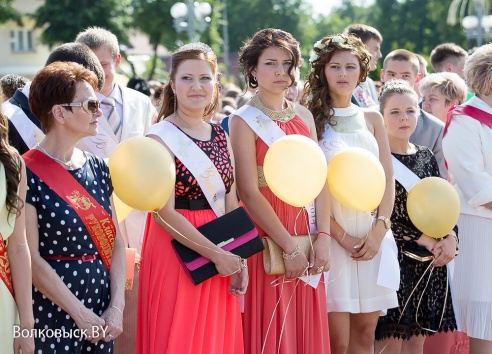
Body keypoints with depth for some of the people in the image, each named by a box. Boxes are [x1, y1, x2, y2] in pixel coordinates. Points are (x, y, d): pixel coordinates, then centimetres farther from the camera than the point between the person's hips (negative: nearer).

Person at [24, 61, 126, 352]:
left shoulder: (98, 167, 8)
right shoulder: (28, 174, -11)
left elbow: (116, 240, 6)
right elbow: (31, 257, -15)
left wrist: (116, 306, -5)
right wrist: (80, 314, -14)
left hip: (101, 303, 6)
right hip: (52, 310, -6)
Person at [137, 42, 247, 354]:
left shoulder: (220, 136, 10)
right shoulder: (160, 138, -9)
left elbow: (231, 203, 11)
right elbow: (165, 213, -15)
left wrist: (239, 260, 0)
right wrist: (217, 255, -18)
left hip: (223, 256, 6)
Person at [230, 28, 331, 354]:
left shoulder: (304, 116, 10)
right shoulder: (244, 121, -6)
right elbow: (249, 193, -13)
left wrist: (323, 236, -7)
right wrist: (290, 247, -16)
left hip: (305, 235, 5)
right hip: (266, 237, -5)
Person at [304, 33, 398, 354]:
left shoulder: (372, 119, 12)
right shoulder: (311, 119, -1)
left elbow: (388, 180, 10)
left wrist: (379, 229, -5)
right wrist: (342, 236, -12)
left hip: (373, 235, 4)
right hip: (331, 233, -4)